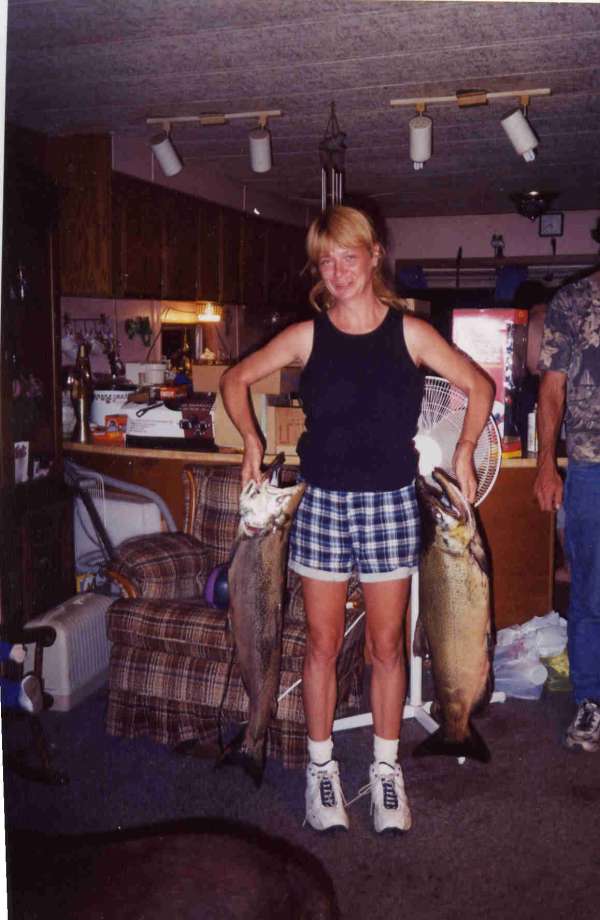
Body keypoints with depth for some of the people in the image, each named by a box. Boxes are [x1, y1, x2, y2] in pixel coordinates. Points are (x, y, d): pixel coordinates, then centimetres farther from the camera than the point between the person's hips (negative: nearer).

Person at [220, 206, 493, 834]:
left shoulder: (409, 332, 0)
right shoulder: (307, 336, 1)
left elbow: (478, 386, 9)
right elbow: (235, 380, 12)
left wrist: (464, 450, 2)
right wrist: (251, 440, 3)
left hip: (390, 504, 0)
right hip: (322, 501, 0)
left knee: (387, 645, 9)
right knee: (323, 643, 8)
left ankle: (386, 768, 25)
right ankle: (321, 767, 24)